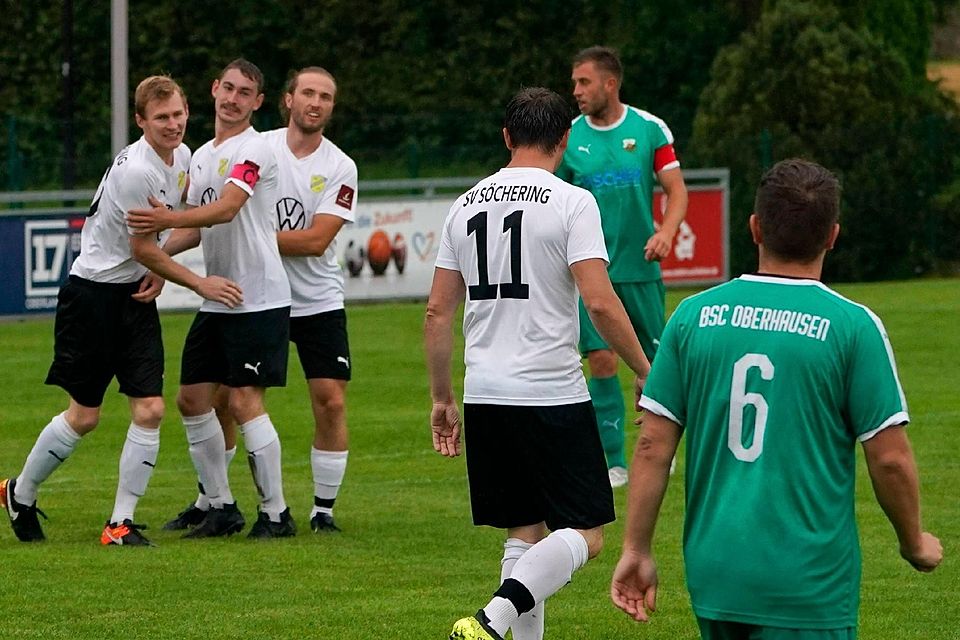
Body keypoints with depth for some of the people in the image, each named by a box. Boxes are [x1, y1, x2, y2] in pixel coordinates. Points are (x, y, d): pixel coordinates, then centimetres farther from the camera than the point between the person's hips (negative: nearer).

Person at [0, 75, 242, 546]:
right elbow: (142, 249, -16)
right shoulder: (135, 169, -24)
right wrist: (199, 284, -10)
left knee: (150, 409, -5)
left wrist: (159, 273, 5)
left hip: (137, 295, 7)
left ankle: (121, 522, 3)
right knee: (83, 415, 1)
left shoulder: (182, 156, 3)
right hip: (93, 291, -7)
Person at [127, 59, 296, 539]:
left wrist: (168, 219, -36)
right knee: (192, 399, 6)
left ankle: (276, 514, -3)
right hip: (215, 298, 9)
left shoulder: (254, 150, -11)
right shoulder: (201, 156, 16)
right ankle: (221, 508, 16)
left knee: (244, 401, -11)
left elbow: (225, 209, -25)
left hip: (259, 298, -9)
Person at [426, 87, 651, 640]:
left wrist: (442, 399, 20)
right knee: (583, 534, -3)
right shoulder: (571, 202, -6)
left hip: (484, 395, 6)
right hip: (552, 394, -6)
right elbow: (600, 303, -15)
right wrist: (646, 372, -4)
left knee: (525, 532, 16)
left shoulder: (467, 205, 11)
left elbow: (438, 312, 12)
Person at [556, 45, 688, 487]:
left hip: (640, 266, 0)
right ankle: (614, 462, 0)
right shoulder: (569, 137, 1)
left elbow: (676, 190, -1)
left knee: (654, 360, 6)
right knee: (602, 359, -8)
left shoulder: (649, 129, -2)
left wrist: (665, 232, -18)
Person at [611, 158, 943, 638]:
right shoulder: (853, 326, -8)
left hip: (713, 575, 4)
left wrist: (636, 549, 11)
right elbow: (889, 458, -6)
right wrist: (914, 543, 11)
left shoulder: (693, 316, 3)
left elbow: (653, 446, 3)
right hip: (807, 586, -4)